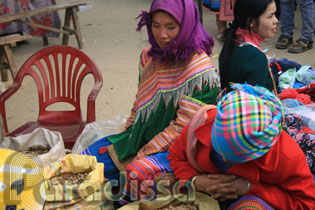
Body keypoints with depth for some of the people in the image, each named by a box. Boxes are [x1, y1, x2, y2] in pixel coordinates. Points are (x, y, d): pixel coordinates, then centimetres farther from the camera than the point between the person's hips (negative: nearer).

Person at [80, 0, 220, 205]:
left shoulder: (200, 69, -18)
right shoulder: (150, 56, 5)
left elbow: (183, 127, -19)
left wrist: (142, 154, -17)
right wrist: (126, 139, 8)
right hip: (140, 137, 7)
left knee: (136, 172, -34)